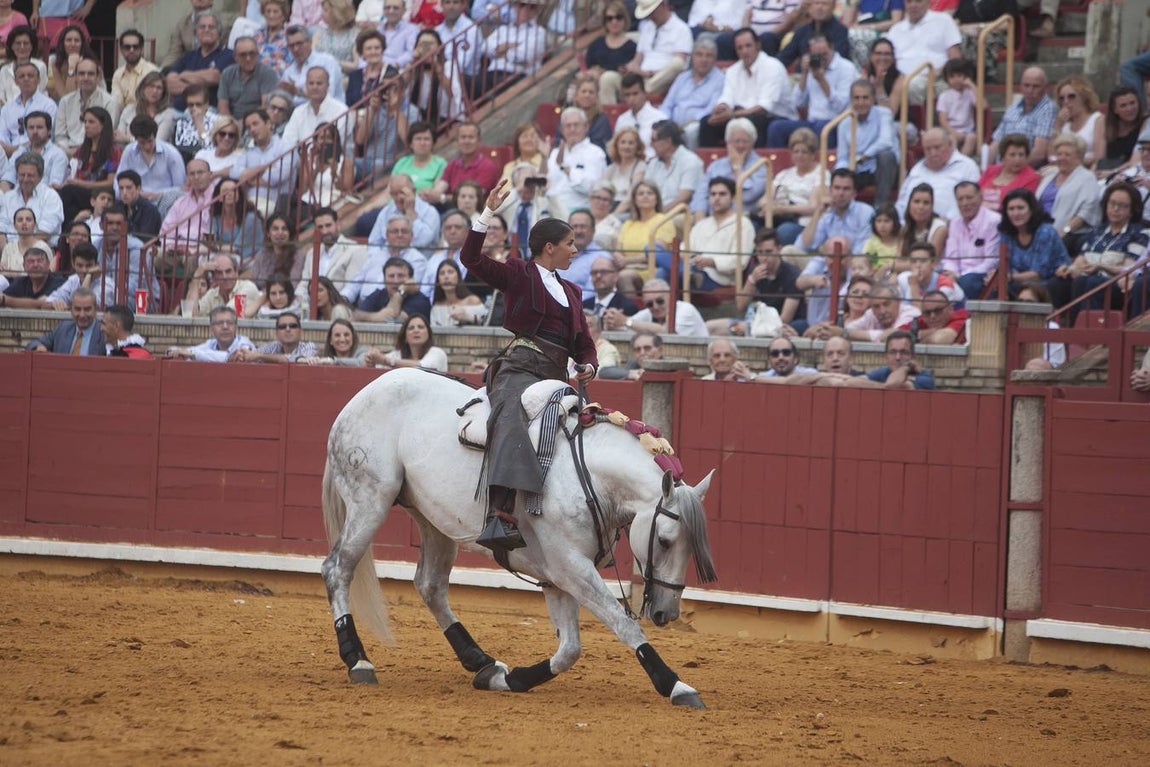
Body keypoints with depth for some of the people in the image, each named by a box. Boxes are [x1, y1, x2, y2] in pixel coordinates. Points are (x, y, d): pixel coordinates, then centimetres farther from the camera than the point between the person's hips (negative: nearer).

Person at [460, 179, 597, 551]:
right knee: (511, 420, -34)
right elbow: (472, 259, -4)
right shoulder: (519, 275, 9)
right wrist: (488, 213, -12)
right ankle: (499, 515, -52)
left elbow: (584, 345, 27)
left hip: (556, 376, 8)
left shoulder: (571, 291, 28)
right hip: (519, 367, -8)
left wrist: (588, 366, 4)